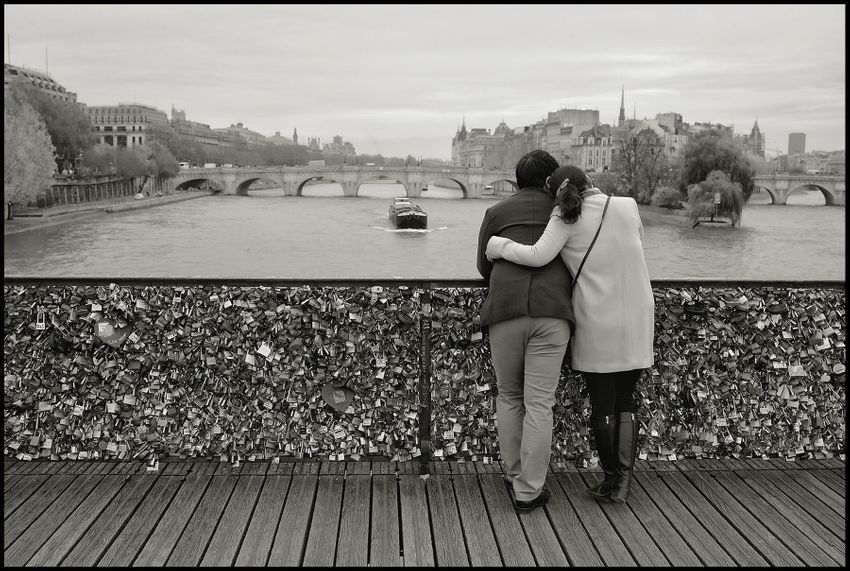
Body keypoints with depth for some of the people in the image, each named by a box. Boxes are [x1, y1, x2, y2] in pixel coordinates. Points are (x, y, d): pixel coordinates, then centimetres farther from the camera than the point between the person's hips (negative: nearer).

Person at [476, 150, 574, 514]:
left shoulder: (496, 213, 17)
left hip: (505, 311, 1)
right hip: (551, 313, -1)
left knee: (508, 397, 17)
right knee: (539, 404, 3)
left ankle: (515, 477, 25)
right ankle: (529, 492, 7)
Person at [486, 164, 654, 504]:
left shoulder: (566, 217, -9)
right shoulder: (628, 206, 1)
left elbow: (539, 256, -20)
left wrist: (499, 246, -6)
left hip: (597, 324, -3)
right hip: (636, 323, 3)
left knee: (602, 405, 10)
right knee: (625, 402, 13)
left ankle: (610, 479, 19)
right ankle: (623, 483, 12)